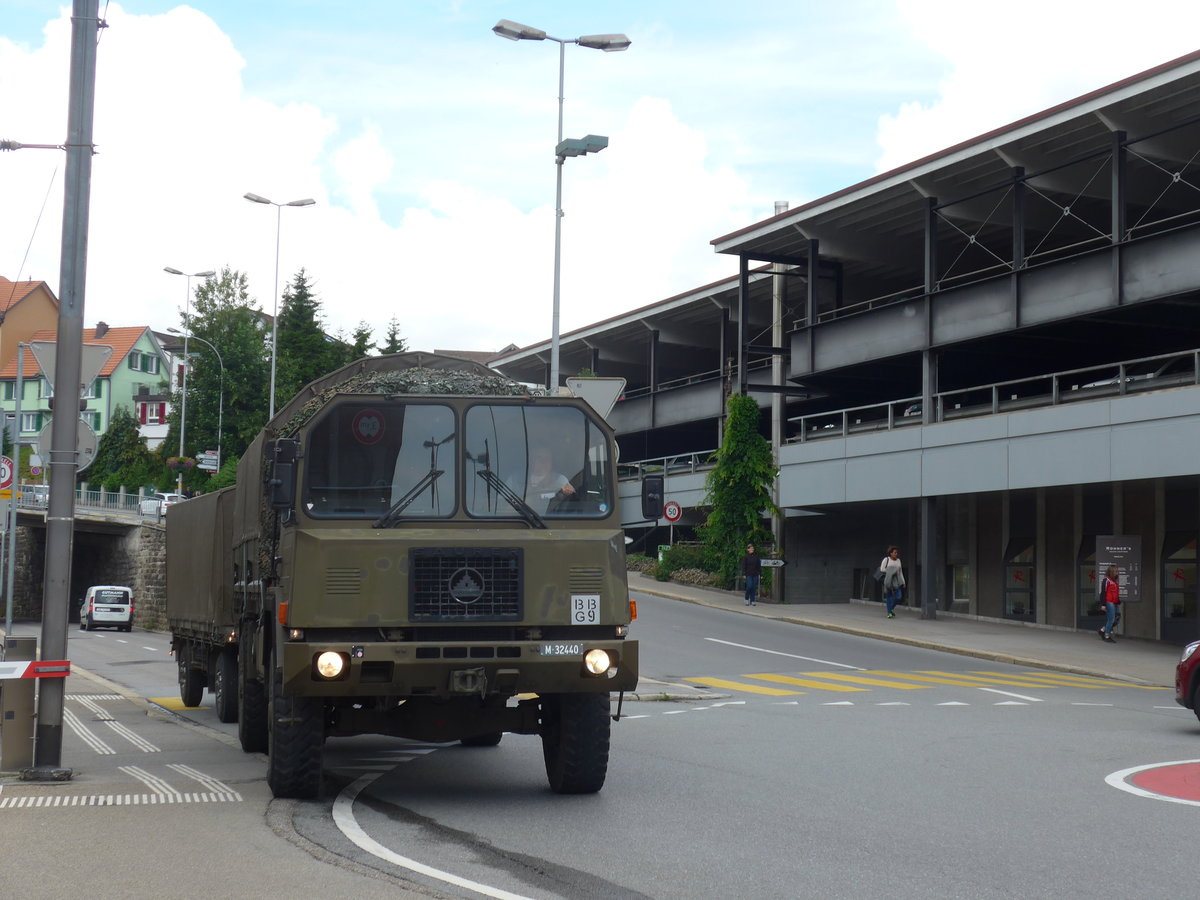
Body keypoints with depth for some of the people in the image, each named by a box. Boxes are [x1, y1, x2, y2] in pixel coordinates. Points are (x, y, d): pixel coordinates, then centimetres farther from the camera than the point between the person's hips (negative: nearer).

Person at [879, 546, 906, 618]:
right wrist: (890, 571, -10)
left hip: (897, 581, 4)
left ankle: (891, 608, 19)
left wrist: (903, 582, 12)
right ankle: (889, 612, 4)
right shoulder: (886, 559, 0)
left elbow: (900, 572, 17)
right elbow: (882, 569, -3)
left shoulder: (898, 560, 14)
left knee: (898, 597, -6)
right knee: (889, 596, -2)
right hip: (888, 580, -4)